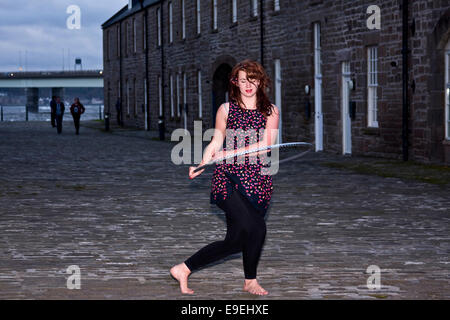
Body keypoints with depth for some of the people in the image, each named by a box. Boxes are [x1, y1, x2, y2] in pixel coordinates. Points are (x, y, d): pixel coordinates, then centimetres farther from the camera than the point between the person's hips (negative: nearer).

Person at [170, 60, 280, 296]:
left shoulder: (270, 111, 7)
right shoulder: (226, 109, 7)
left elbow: (266, 144, -5)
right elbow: (215, 143, 10)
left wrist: (230, 154, -12)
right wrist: (201, 164, -8)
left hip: (258, 182, 3)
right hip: (228, 179, -3)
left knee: (235, 241, 2)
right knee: (255, 228, -18)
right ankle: (250, 281, 4)